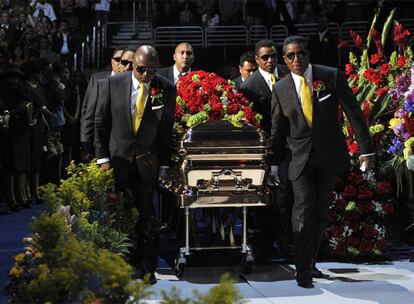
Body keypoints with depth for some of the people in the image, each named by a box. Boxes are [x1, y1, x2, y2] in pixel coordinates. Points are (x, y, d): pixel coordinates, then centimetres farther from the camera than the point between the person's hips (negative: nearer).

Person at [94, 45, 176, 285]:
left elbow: (167, 129, 3)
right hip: (118, 159, 1)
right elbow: (101, 122, 4)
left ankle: (147, 268, 10)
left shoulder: (166, 89, -1)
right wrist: (102, 157, -1)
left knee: (145, 216, -1)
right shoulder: (113, 84, 0)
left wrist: (163, 164, 2)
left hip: (147, 163, 0)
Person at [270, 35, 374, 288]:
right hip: (301, 159, 0)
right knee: (304, 213, -11)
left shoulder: (332, 77, -4)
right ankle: (303, 270, -4)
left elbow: (354, 114, -4)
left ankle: (311, 262, 24)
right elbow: (278, 130, 10)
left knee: (321, 214, 9)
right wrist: (274, 164, 11)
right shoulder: (281, 89, 0)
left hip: (330, 157, 0)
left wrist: (366, 150, -9)